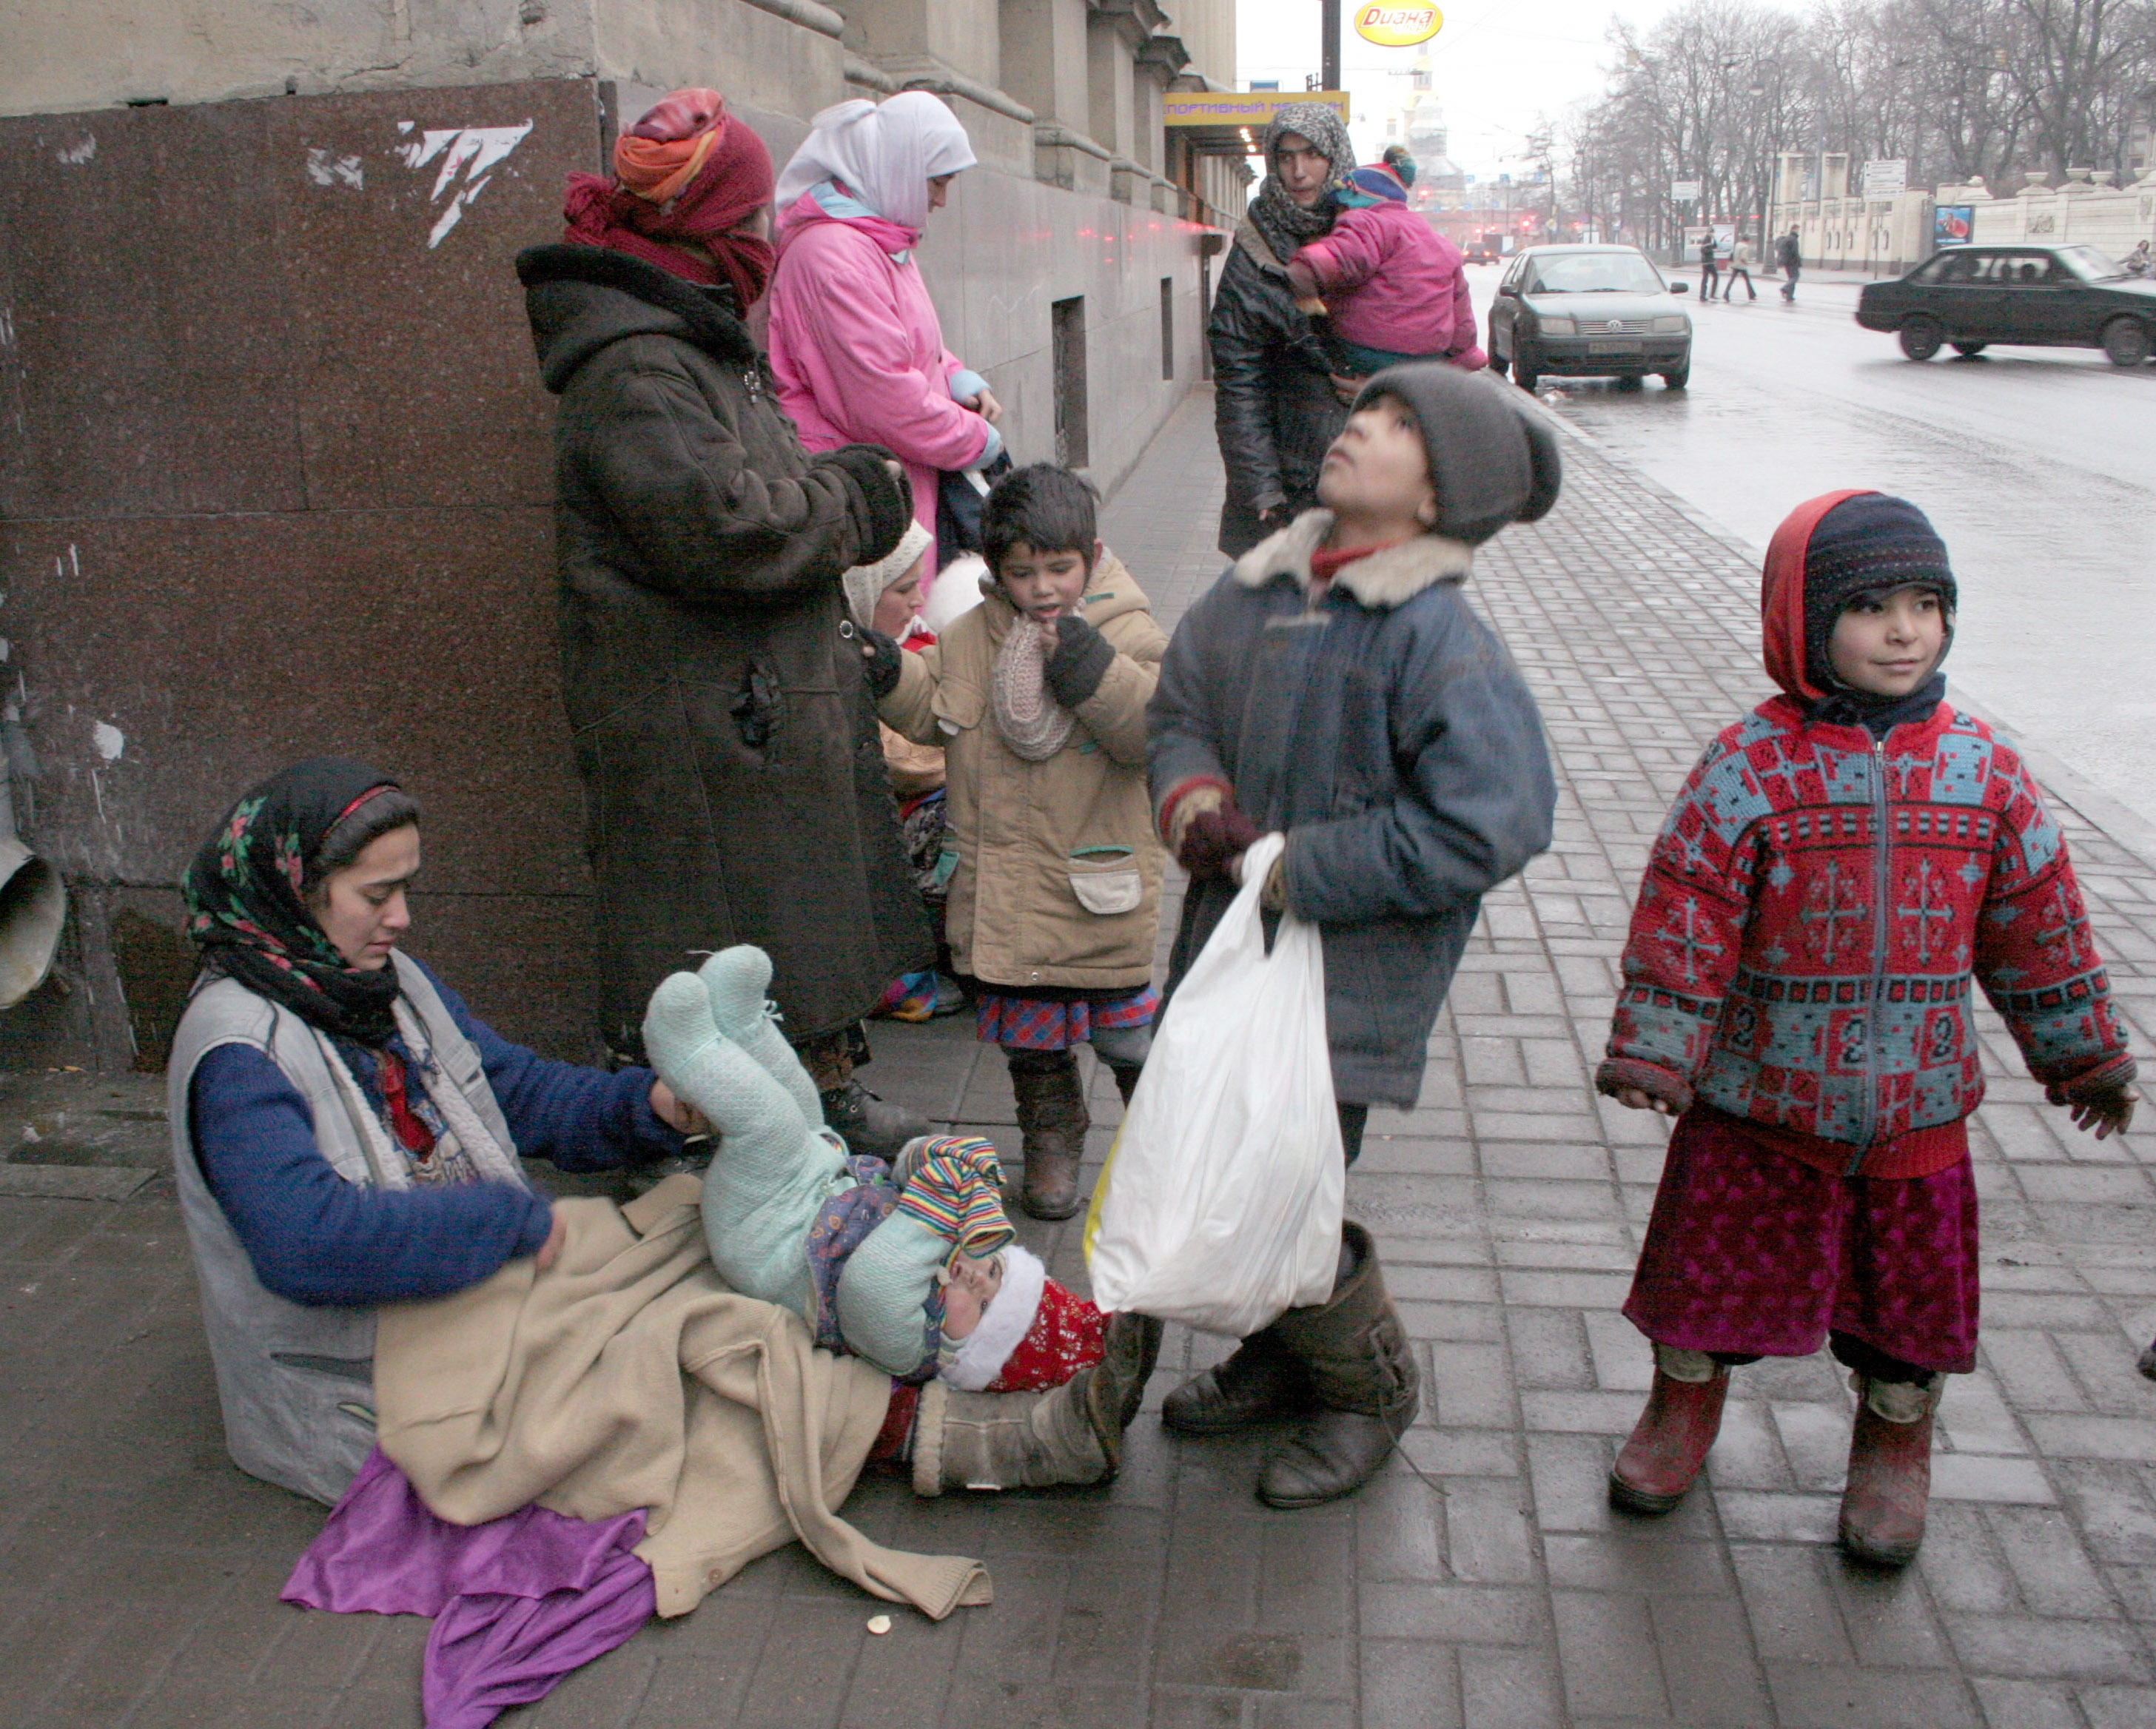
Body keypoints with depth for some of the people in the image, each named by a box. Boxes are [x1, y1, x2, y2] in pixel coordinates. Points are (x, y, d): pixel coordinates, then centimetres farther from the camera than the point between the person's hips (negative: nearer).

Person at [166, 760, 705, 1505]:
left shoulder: (394, 982, 8)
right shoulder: (237, 1048, -18)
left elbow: (523, 1090, 11)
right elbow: (306, 1240, -30)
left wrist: (651, 1104, -8)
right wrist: (513, 1219, -25)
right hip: (354, 1403, -7)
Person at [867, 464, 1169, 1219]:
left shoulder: (1128, 633, -9)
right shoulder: (972, 634, 3)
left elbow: (1158, 727, -20)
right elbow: (934, 712, 14)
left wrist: (1095, 673, -32)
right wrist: (892, 675, -5)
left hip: (1098, 887, -4)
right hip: (1001, 888, 4)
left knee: (1128, 1028, 9)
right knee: (1028, 1032, 17)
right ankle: (1053, 1135, 38)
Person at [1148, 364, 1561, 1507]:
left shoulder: (1441, 642, -17)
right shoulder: (1258, 589, 3)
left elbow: (1488, 827, -23)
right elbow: (1180, 705, 16)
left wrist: (1298, 868, -19)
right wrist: (1192, 798, -7)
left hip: (1346, 982, -7)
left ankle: (1369, 1385, 26)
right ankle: (1284, 1355, 43)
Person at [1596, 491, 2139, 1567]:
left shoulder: (1982, 770, -1)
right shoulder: (1751, 765, -12)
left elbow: (2039, 924, 8)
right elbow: (1684, 915, -11)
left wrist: (2082, 1055, 14)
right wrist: (1652, 1052, -14)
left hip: (1915, 1106, 3)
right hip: (1758, 1096, -2)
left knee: (1909, 1281, 15)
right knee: (1718, 1265, 12)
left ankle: (1895, 1444, 40)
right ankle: (1684, 1404, 38)